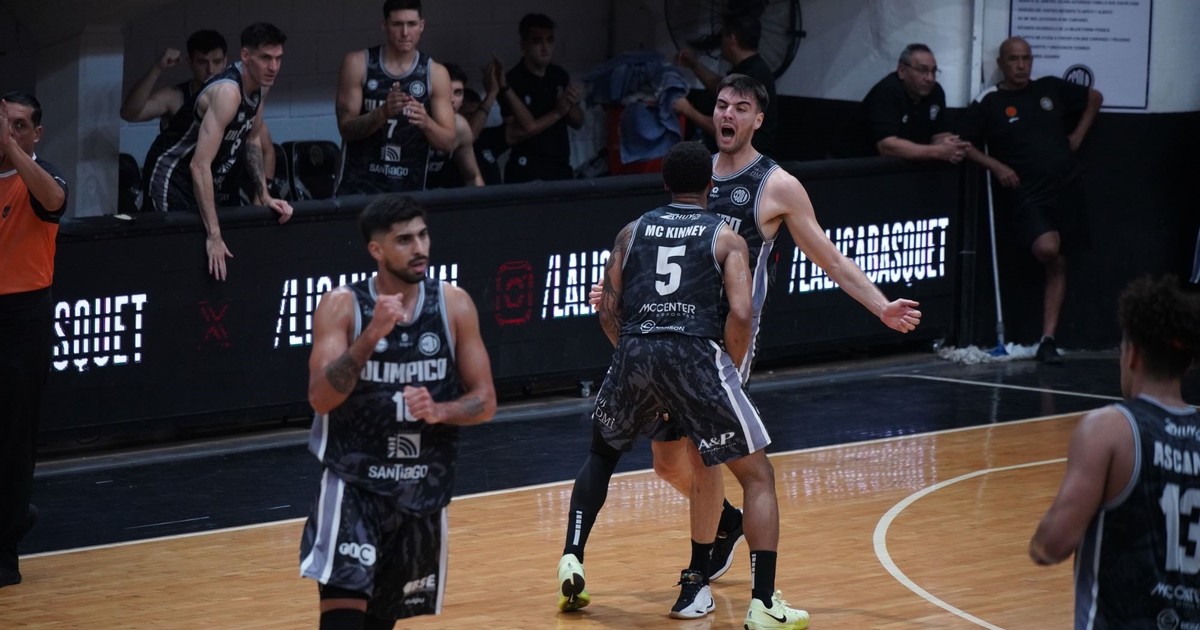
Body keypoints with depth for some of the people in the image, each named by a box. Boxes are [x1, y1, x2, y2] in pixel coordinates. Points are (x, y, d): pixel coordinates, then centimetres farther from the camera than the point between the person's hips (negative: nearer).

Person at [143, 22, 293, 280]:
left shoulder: (259, 87, -1)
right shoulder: (227, 92, -29)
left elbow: (252, 140, 18)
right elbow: (199, 166, -35)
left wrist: (265, 197, 9)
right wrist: (213, 236, -37)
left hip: (206, 181, 9)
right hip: (171, 178, -9)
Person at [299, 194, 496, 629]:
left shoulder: (453, 305, -1)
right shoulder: (342, 306, -9)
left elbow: (485, 402, 2)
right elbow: (321, 398, -19)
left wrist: (438, 411, -19)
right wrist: (372, 335, -29)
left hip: (424, 490, 4)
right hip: (354, 485, -4)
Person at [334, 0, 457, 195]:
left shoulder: (435, 74, 0)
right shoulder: (357, 64, -3)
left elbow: (448, 143, -2)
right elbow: (345, 128, -7)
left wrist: (426, 123, -23)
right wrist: (382, 113, -24)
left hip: (409, 190, 1)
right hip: (358, 186, -1)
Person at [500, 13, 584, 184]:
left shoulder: (560, 75, 8)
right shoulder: (513, 80, -10)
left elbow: (578, 122, 13)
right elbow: (513, 135, -17)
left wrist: (571, 105, -9)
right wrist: (556, 113, -15)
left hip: (561, 169, 5)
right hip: (528, 174, -5)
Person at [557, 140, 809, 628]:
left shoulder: (633, 232, 20)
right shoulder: (725, 238, 11)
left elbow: (609, 312, 14)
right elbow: (739, 315, -3)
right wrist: (730, 369, 12)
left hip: (634, 352, 3)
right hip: (696, 354, -3)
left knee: (602, 453, 32)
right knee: (758, 476, 6)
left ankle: (571, 561, 20)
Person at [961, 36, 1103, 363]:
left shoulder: (1051, 89, 8)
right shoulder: (988, 102, -2)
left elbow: (1094, 98, 23)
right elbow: (963, 144, 0)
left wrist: (1077, 136, 12)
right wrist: (996, 166, -12)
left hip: (1066, 189, 4)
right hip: (1026, 194, -4)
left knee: (1058, 265, 3)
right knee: (1047, 248, -30)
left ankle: (1048, 340, 6)